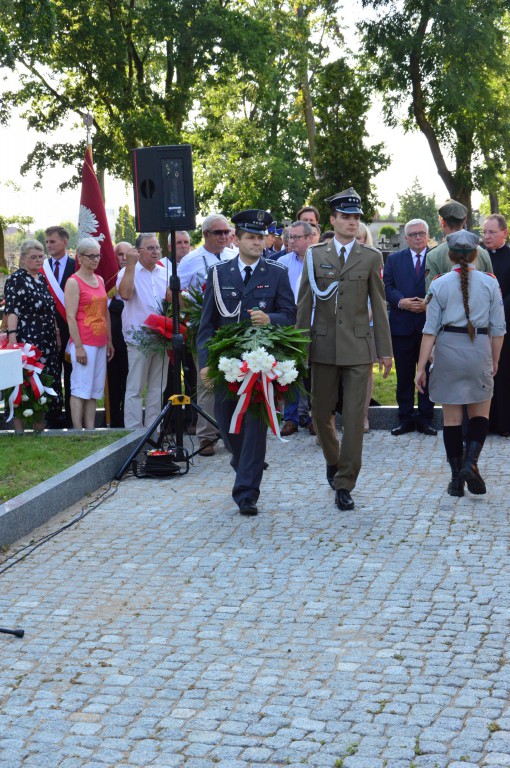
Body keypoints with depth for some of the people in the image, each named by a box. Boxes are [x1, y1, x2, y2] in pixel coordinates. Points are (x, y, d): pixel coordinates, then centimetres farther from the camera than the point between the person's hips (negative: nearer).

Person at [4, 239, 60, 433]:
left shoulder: (43, 279, 16)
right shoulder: (15, 279, -4)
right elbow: (11, 311, -13)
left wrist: (56, 334, 14)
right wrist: (12, 337, -22)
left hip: (47, 341, 7)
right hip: (26, 341, -7)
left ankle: (40, 428, 14)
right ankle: (19, 428, 0)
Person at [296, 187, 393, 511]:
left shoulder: (371, 258, 4)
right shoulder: (315, 256, 5)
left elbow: (379, 305, 4)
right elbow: (304, 303, 6)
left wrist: (385, 349, 2)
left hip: (358, 347, -1)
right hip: (323, 347, 1)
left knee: (355, 418, -3)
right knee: (321, 413, 9)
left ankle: (344, 484, 3)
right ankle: (334, 459, 36)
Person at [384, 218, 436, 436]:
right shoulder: (394, 259, 10)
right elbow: (387, 287, 1)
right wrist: (401, 302, -15)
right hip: (402, 326, 2)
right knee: (404, 375, 6)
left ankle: (426, 419, 13)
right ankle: (405, 418, 14)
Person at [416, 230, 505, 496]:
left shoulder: (439, 285, -2)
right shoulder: (490, 283, 0)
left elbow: (430, 330, -5)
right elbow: (497, 328, 2)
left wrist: (421, 367, -2)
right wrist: (494, 361, 15)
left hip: (447, 350, 0)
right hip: (479, 352, 0)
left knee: (452, 417, 8)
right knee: (480, 413, 13)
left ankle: (457, 478, 10)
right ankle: (471, 462, -9)